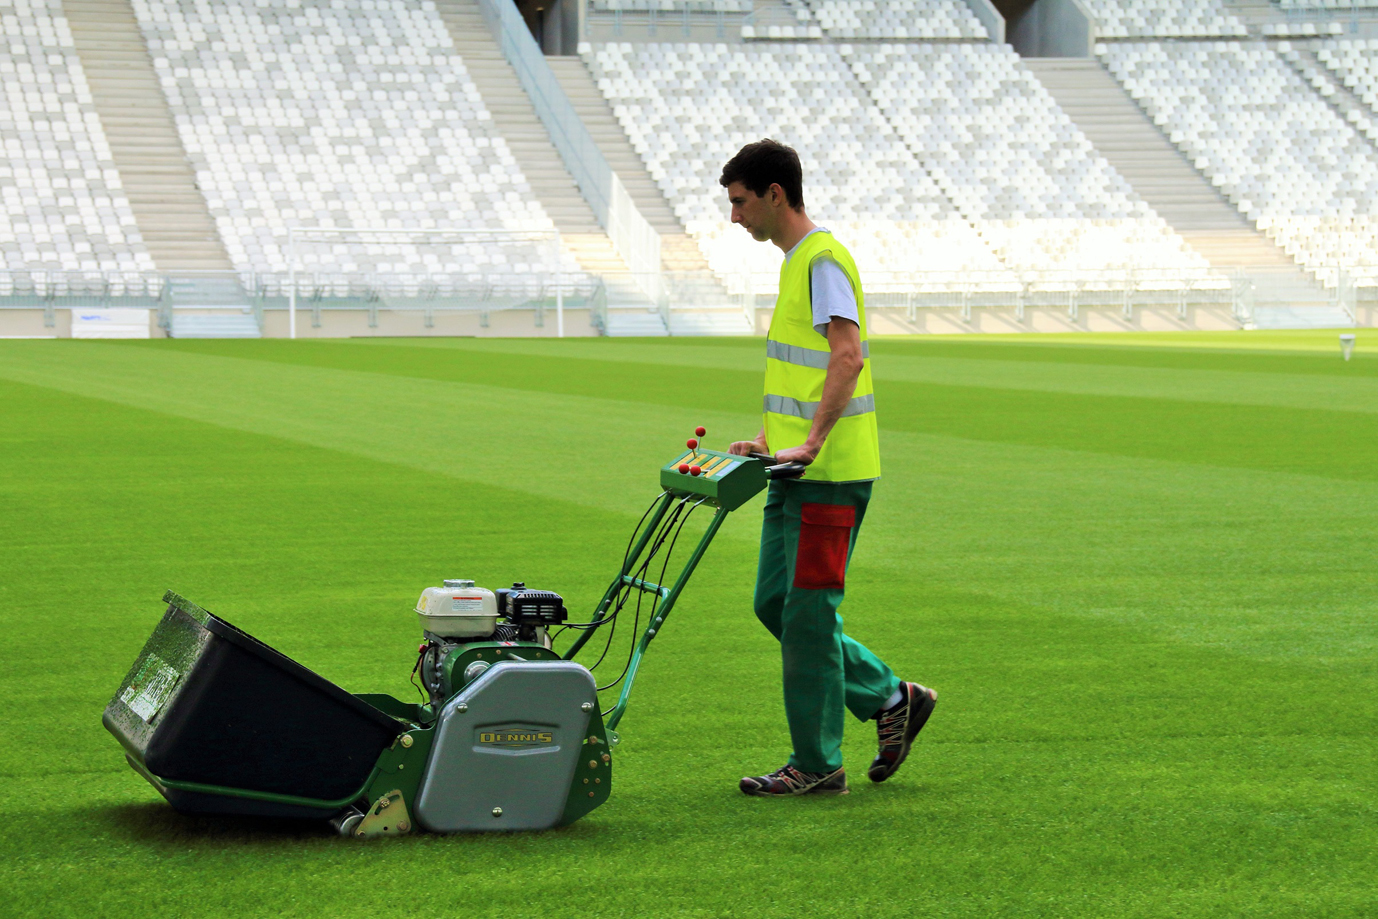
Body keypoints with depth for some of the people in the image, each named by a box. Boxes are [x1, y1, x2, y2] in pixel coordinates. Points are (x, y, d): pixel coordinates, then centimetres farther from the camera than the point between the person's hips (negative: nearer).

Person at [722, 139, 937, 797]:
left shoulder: (822, 261, -14)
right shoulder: (796, 262, 18)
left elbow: (849, 356, -26)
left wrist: (812, 442, -31)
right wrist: (769, 440, 19)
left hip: (829, 471, -10)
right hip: (797, 467, 10)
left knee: (807, 614, -4)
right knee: (775, 602, 13)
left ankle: (816, 766, 4)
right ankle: (890, 698, 21)